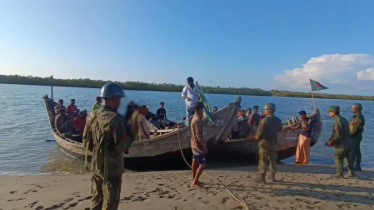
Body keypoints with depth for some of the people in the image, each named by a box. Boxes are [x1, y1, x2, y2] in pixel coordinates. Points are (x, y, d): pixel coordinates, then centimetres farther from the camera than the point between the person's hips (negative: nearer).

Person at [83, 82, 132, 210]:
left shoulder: (92, 116, 3)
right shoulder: (115, 119, -22)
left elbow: (86, 142, 8)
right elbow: (120, 146, -23)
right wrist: (130, 139, -4)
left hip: (96, 165, 7)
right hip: (112, 167, -7)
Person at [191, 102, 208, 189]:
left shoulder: (195, 118, 9)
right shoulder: (197, 120, -23)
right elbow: (199, 136, -25)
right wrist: (204, 147, -21)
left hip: (194, 144, 10)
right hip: (198, 145, -10)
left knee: (195, 162, 17)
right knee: (203, 164, -5)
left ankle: (194, 180, 27)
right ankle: (194, 182, 2)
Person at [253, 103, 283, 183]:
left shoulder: (264, 121, -19)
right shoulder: (278, 120, 1)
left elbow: (259, 134, -17)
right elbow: (280, 129, 19)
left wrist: (256, 137, 2)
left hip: (264, 142, -6)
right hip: (273, 142, 6)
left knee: (263, 161, 1)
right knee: (273, 160, 16)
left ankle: (262, 177, 4)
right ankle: (273, 177, 23)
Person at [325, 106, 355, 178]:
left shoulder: (337, 121, -20)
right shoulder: (344, 119, 9)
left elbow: (338, 135, -25)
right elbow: (347, 132, 16)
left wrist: (331, 141, -13)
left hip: (341, 144, -9)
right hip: (347, 141, 9)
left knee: (338, 158, 2)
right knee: (347, 157, 20)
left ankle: (339, 174, 9)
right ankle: (351, 172, 28)